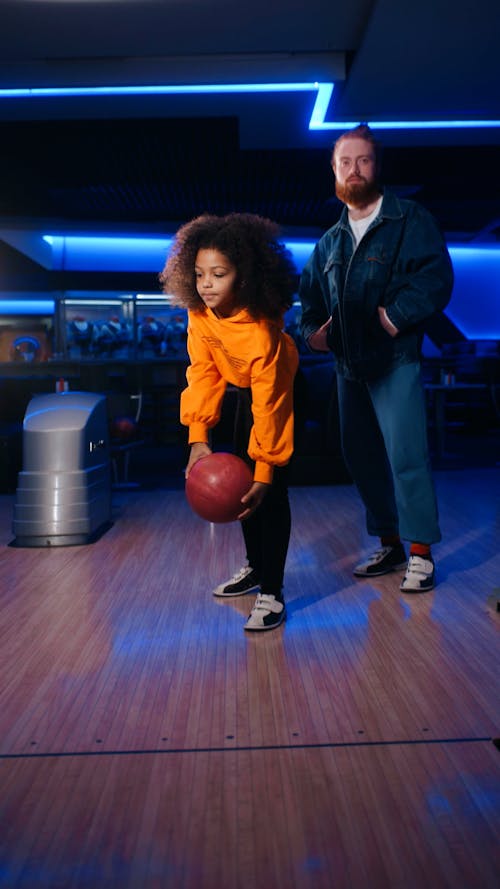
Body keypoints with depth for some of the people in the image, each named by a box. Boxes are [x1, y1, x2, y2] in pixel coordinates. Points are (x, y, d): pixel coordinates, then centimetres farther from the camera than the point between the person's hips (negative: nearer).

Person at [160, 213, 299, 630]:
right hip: (246, 389, 7)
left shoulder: (262, 332, -36)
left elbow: (270, 407, -33)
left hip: (285, 393, -7)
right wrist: (199, 438, -21)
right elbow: (203, 372, -13)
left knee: (269, 492, -13)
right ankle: (256, 567, 31)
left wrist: (264, 471, -29)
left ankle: (272, 592, -3)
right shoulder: (199, 312, -18)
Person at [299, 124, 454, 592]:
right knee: (361, 456, 9)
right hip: (349, 364, 7)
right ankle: (389, 545, 23)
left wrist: (396, 316, -20)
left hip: (394, 360, -6)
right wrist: (312, 328, 7)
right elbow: (310, 291, 25)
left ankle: (420, 553, 4)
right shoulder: (330, 241, 18)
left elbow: (435, 278, -12)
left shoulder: (409, 220, 0)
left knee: (405, 456, -10)